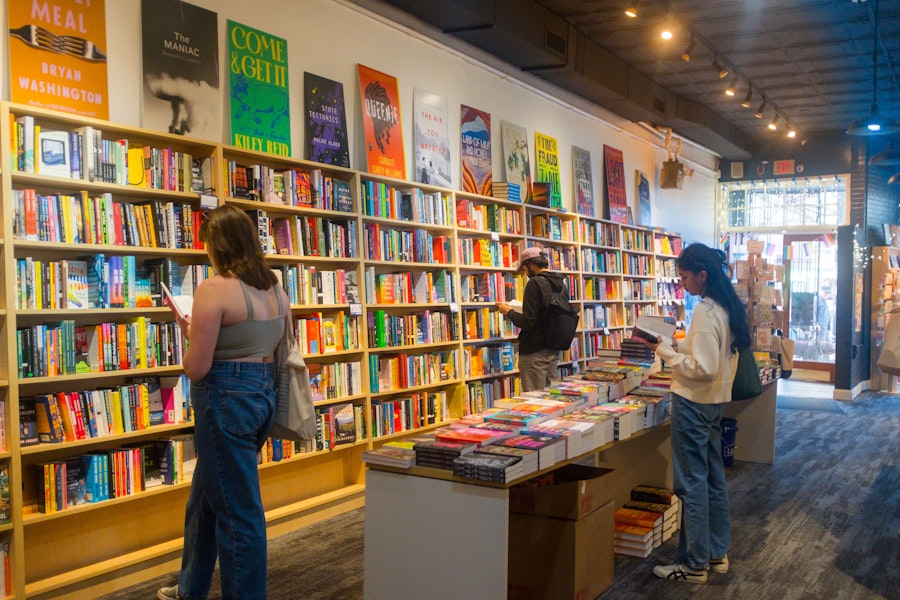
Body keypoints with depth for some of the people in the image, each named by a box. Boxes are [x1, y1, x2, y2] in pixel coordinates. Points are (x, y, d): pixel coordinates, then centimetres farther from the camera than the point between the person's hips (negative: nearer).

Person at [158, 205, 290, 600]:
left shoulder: (213, 290, -17)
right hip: (264, 392, 9)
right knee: (206, 496, 24)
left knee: (238, 510, 2)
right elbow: (281, 350, 14)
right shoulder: (276, 289, 6)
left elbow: (196, 369, -17)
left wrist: (189, 334, 3)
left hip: (225, 397, -9)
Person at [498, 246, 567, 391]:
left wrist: (509, 312, -2)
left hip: (534, 353, -8)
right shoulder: (560, 284, 9)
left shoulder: (535, 283, -15)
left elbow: (528, 322, -19)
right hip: (554, 351, 8)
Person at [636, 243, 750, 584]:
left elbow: (704, 368, -23)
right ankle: (717, 554, 29)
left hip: (693, 403, -10)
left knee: (691, 482, 0)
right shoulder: (728, 307, 8)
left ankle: (694, 565, 9)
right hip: (715, 402, 10)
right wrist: (676, 347, 11)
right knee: (714, 477, 17)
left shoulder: (705, 312, -21)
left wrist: (665, 352, -16)